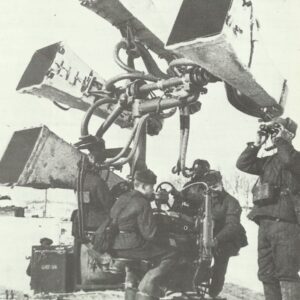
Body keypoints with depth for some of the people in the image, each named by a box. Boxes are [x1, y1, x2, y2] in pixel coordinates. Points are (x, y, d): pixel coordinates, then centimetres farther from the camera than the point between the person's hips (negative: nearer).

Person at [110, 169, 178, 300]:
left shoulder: (121, 198, 11)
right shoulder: (142, 204, -13)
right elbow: (149, 234, -16)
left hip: (115, 247, 9)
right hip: (132, 247, -9)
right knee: (169, 256, -1)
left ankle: (131, 286, 35)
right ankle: (145, 289, -3)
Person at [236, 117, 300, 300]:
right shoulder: (269, 161, 21)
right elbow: (243, 164, 17)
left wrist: (282, 140, -8)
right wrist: (257, 145, 8)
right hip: (265, 223, 8)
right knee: (267, 274, 9)